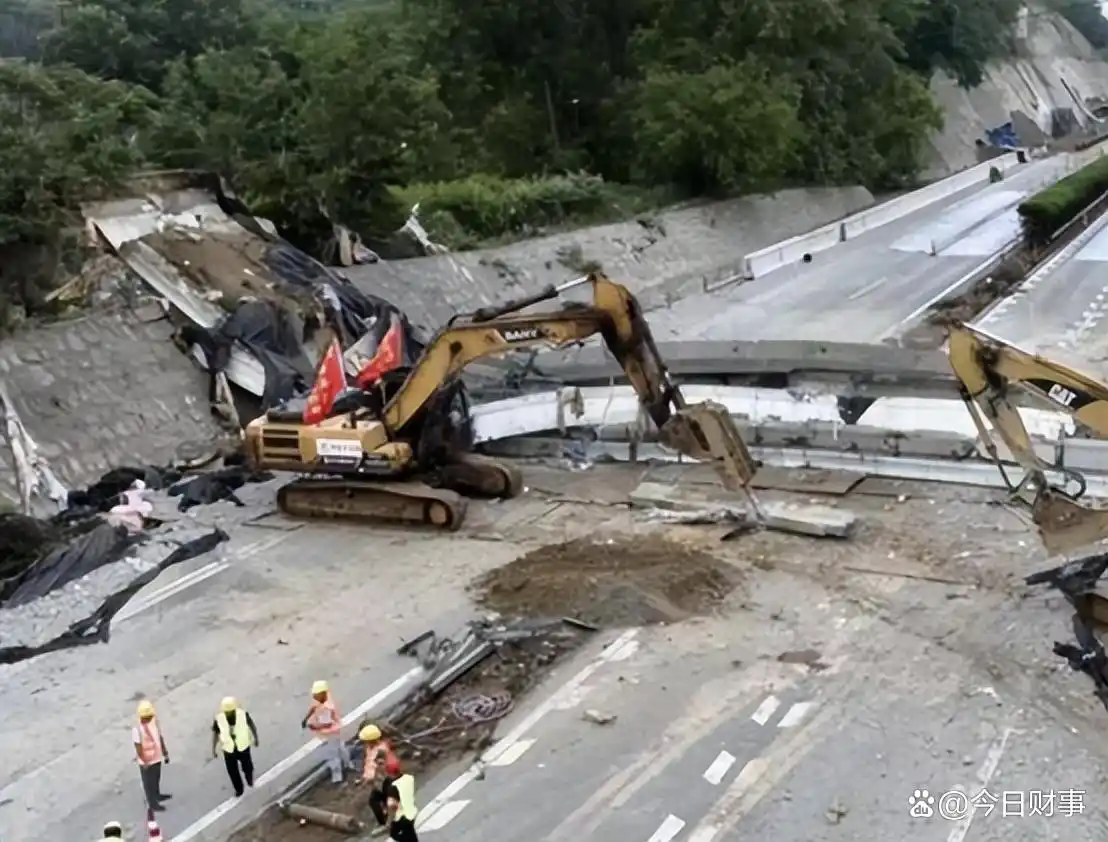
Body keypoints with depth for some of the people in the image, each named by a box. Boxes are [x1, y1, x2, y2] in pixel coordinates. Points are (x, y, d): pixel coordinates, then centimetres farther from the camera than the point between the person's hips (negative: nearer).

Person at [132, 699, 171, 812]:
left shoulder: (154, 721, -8)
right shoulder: (137, 729, -28)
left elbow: (160, 737, 4)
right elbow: (138, 747, -22)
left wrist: (165, 753, 10)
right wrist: (144, 762, -20)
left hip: (156, 757, 6)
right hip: (146, 761, -6)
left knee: (156, 779, 27)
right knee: (148, 782, 12)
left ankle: (157, 795, 50)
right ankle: (152, 804, 28)